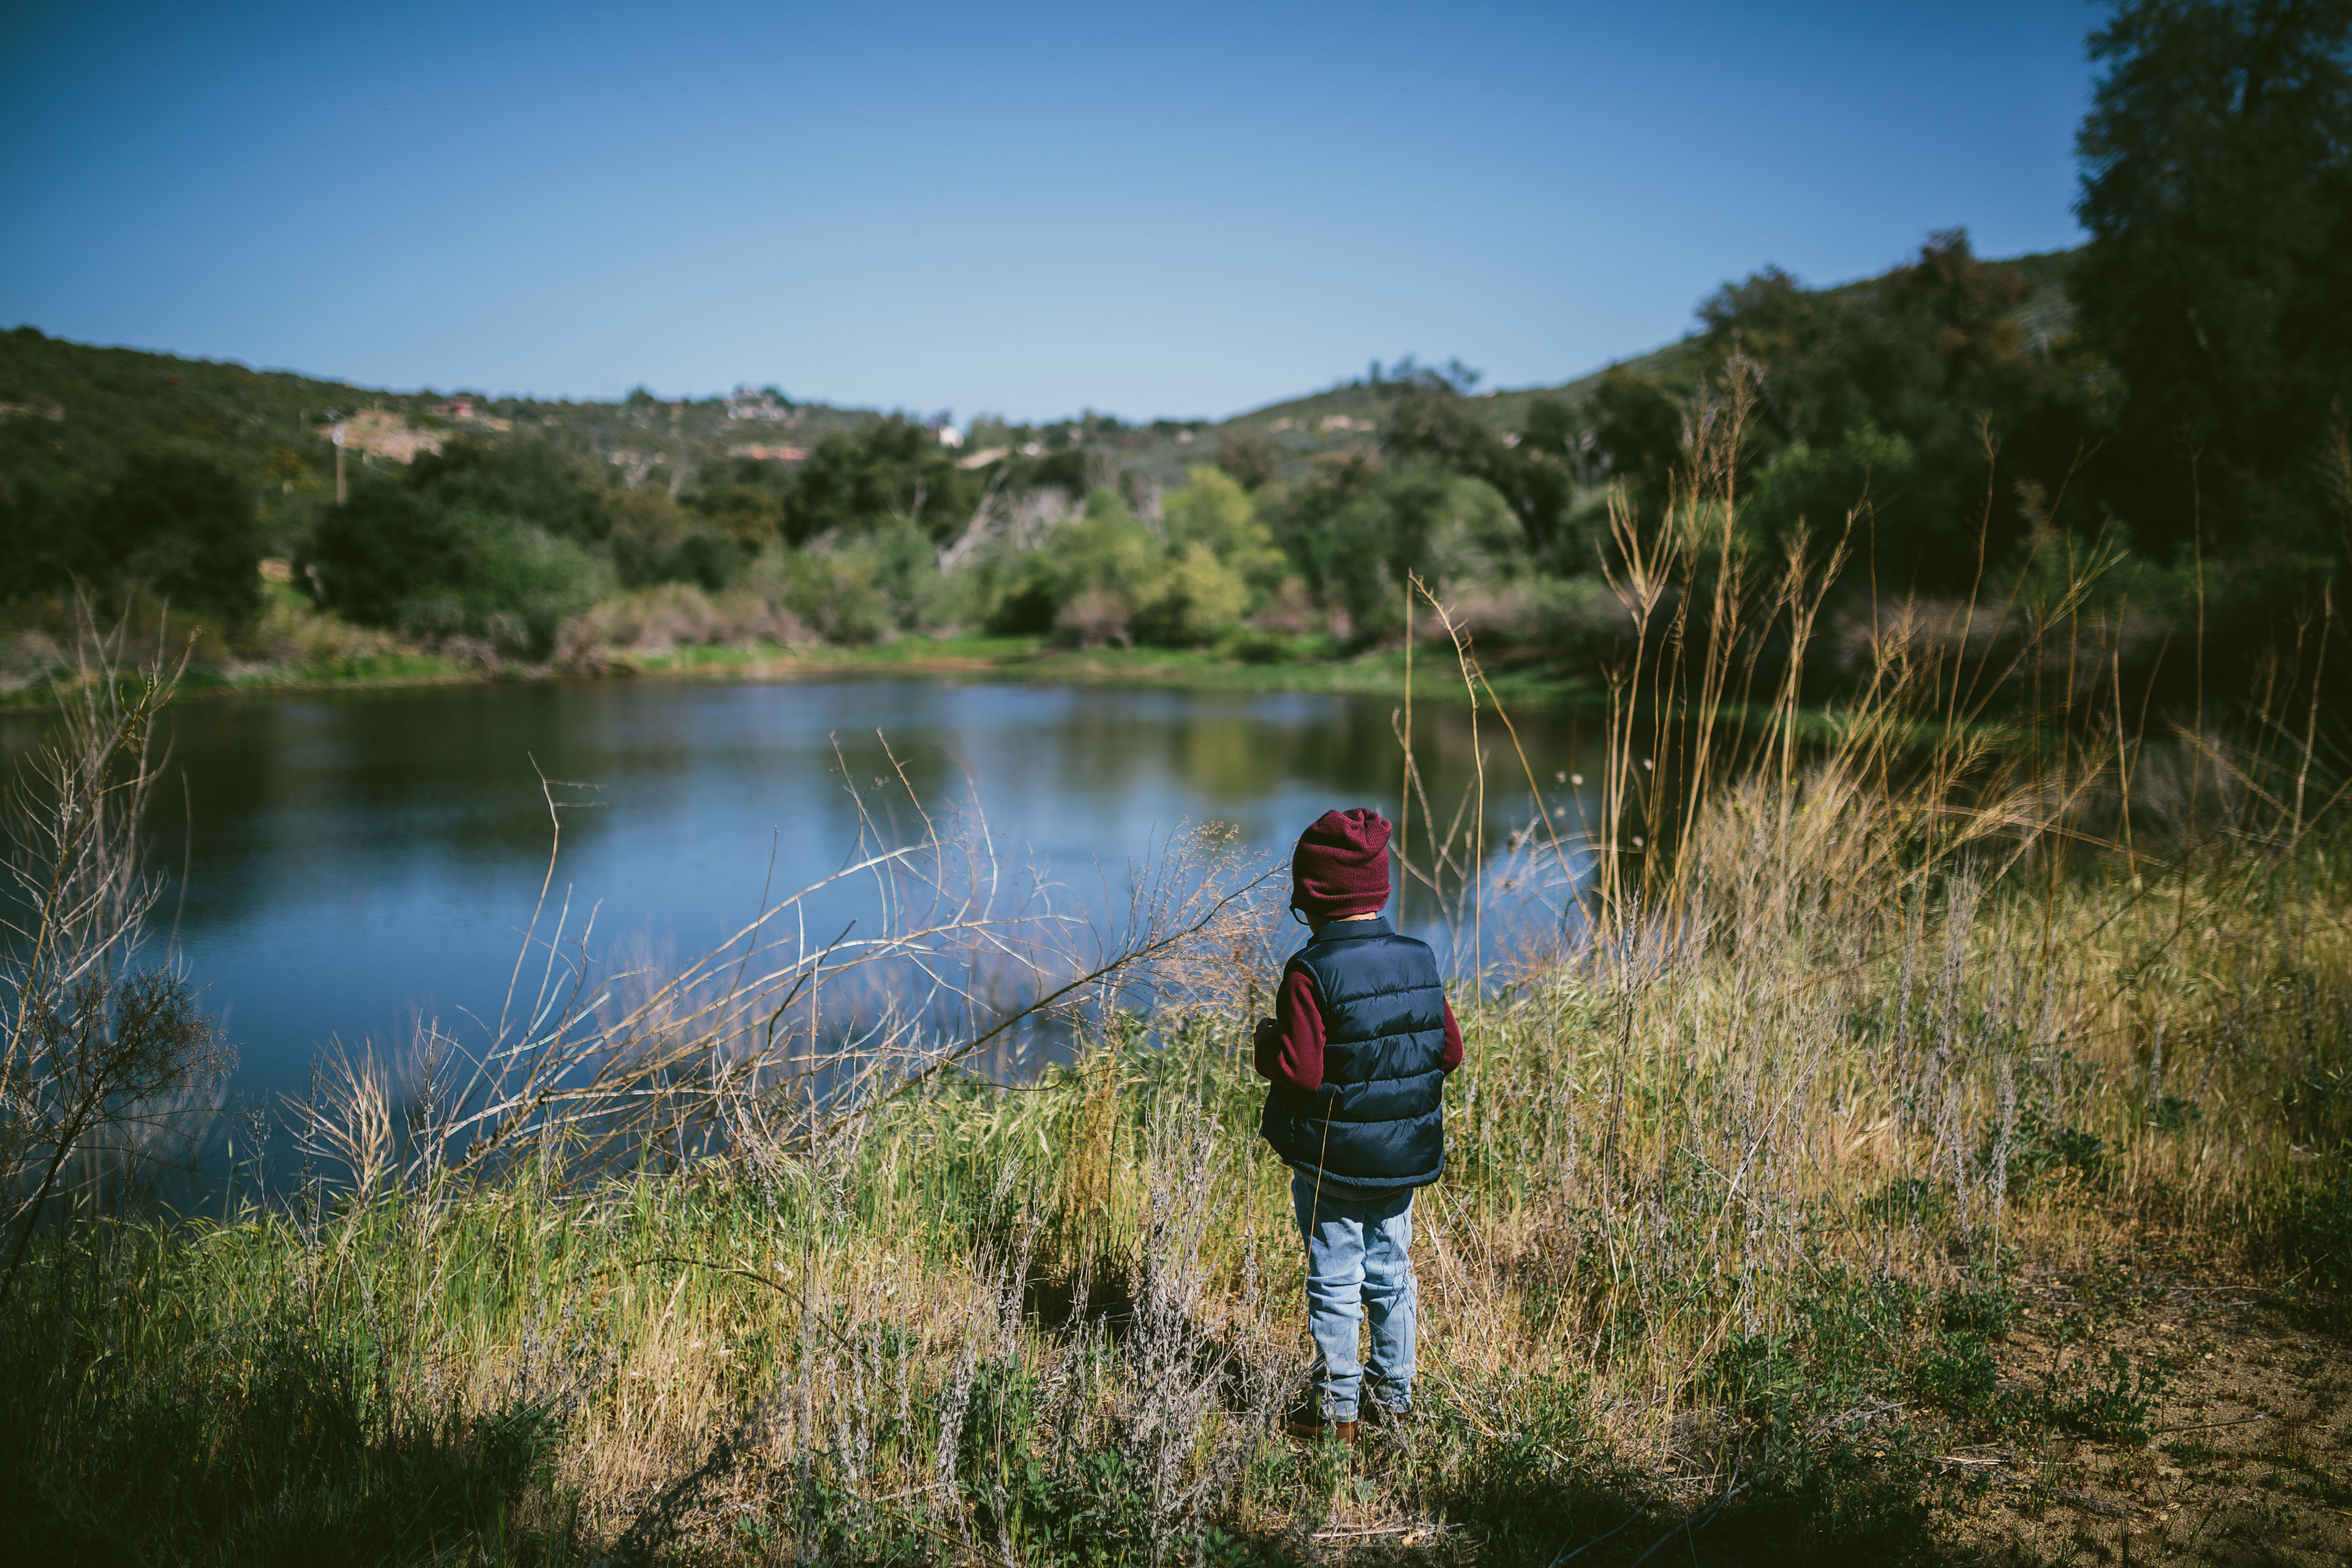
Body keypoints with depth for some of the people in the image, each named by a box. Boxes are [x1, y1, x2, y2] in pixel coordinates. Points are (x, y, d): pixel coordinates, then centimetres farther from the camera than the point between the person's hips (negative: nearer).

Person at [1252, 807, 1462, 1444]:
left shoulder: (1311, 972, -19)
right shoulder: (1420, 960, -2)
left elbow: (1299, 1072, -22)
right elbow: (1450, 1050, 4)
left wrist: (1266, 1043, -3)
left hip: (1330, 1158, -5)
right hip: (1407, 1155, 5)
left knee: (1335, 1278, 6)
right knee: (1391, 1268, 19)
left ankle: (1337, 1410, 14)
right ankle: (1396, 1393, 30)